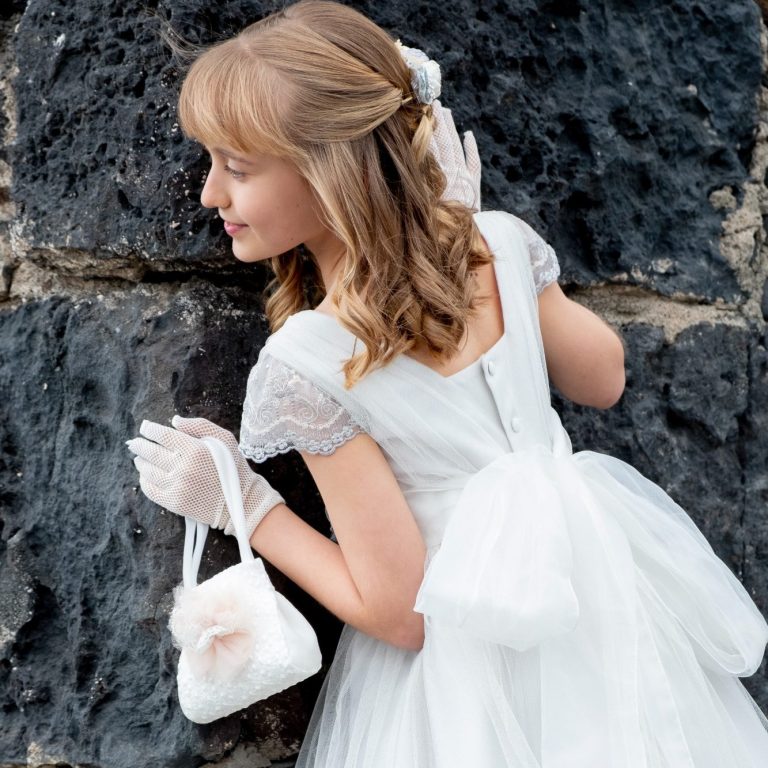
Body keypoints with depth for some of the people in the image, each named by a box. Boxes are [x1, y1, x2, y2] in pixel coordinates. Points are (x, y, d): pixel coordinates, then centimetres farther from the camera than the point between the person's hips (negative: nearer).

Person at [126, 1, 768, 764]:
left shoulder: (305, 366, -26)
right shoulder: (502, 241, -13)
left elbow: (400, 614, -20)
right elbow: (602, 381, 8)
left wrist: (242, 503, -11)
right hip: (606, 604, 5)